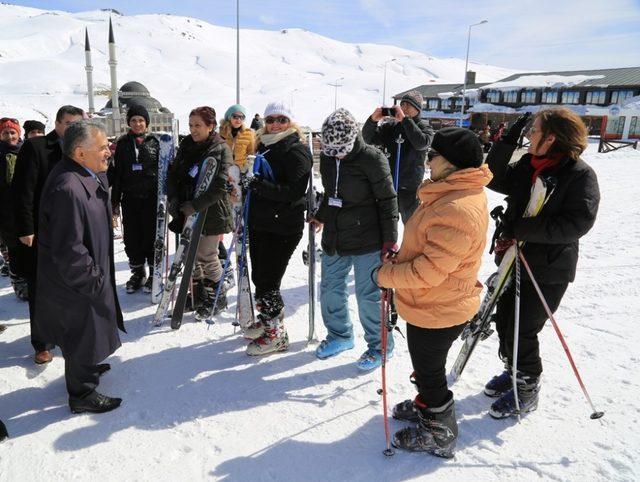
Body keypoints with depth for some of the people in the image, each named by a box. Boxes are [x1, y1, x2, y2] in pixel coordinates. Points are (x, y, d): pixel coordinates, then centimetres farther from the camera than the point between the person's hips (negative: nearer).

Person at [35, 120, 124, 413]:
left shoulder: (85, 176, 1)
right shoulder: (67, 190, -31)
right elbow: (68, 251, -30)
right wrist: (95, 279, -19)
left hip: (87, 275, 10)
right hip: (76, 282, -10)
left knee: (86, 333, 29)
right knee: (83, 334, 9)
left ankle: (86, 367, 52)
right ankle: (82, 394, 29)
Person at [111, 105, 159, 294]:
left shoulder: (155, 142, 3)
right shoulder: (123, 143, 8)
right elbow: (117, 173, 9)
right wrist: (115, 200, 6)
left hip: (151, 198, -2)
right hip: (130, 198, 2)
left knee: (151, 236, 2)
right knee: (132, 237, 6)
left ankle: (154, 273, 16)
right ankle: (138, 273, 21)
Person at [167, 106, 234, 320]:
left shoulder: (221, 150, -11)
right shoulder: (186, 146, 8)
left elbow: (220, 187, -20)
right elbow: (173, 174, 12)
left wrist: (195, 205, -25)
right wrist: (173, 198, -4)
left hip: (210, 212, -6)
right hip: (187, 212, 6)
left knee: (207, 257, 2)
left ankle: (217, 298, 23)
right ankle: (199, 296, 30)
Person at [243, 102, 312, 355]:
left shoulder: (296, 151, -9)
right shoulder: (263, 146, 15)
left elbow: (295, 191, -20)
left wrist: (262, 186, -29)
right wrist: (247, 183, 7)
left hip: (283, 227, -8)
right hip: (259, 223, 8)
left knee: (267, 282, -4)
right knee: (258, 276, 16)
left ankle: (276, 334, 13)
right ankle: (269, 319, 36)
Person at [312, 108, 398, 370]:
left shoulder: (372, 158, -16)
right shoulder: (327, 156, 2)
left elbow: (387, 201, -12)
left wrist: (390, 239, -13)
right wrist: (320, 217, 17)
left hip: (366, 241, -6)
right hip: (334, 239, 7)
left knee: (368, 294, 3)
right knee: (330, 289, 16)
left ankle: (379, 345, 24)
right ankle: (339, 334, 39)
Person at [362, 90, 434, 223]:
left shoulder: (424, 127, -1)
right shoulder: (391, 127, 8)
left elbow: (421, 143, -23)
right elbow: (368, 138, 1)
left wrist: (405, 119, -25)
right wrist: (373, 120, -17)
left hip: (410, 189, -3)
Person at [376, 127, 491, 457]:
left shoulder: (457, 211, -33)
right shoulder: (459, 193, 2)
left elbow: (428, 272, -31)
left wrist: (387, 275, -18)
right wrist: (401, 258, 8)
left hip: (436, 312, -10)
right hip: (435, 305, 10)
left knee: (429, 372, 13)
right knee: (428, 366, 30)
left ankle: (439, 434, 35)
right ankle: (427, 405, 54)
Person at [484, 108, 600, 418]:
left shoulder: (580, 174, -15)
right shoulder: (526, 165, 3)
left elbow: (577, 223, -23)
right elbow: (493, 180, 4)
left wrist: (519, 230, -25)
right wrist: (508, 141, -6)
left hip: (549, 270, -6)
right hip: (515, 259, 7)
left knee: (522, 332, 0)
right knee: (504, 321, 16)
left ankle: (527, 389, 24)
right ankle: (513, 371, 40)